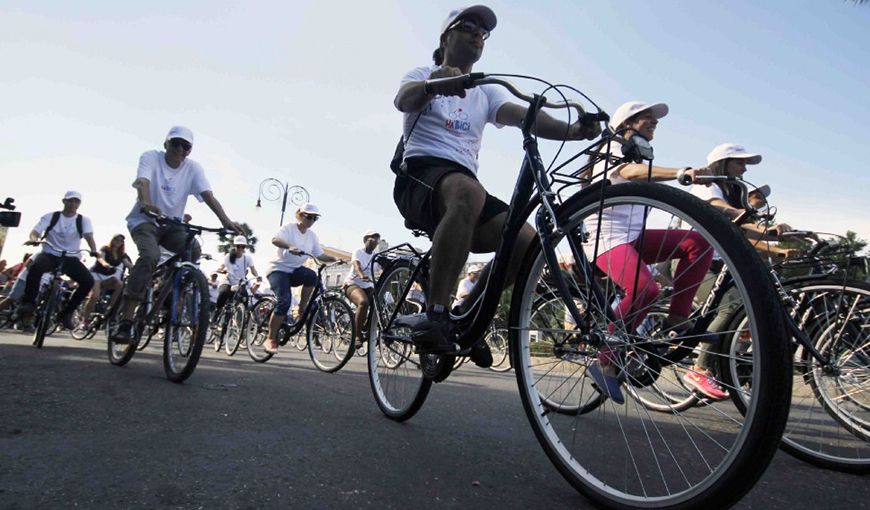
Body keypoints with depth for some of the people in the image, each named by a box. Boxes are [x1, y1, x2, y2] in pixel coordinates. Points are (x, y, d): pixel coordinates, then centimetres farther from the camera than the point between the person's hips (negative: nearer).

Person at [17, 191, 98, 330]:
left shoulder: (84, 220, 1)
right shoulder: (50, 216, 2)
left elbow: (89, 236, -15)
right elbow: (35, 231, -9)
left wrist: (94, 251, -36)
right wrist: (34, 239, -34)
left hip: (70, 258, 1)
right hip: (49, 255, -1)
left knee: (89, 280, -22)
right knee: (36, 266, -37)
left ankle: (67, 312, -6)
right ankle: (28, 303, -22)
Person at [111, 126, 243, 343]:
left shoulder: (193, 168, -5)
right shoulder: (150, 157, -9)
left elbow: (208, 196, -19)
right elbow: (143, 182, -29)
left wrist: (225, 221, -37)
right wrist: (146, 203, -52)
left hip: (171, 225, 3)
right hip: (144, 221, -3)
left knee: (194, 250, -27)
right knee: (150, 256, -31)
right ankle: (124, 322, -29)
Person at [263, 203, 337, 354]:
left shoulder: (312, 235, 7)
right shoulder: (289, 228, -10)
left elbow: (320, 255, 4)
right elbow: (275, 240, -30)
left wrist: (335, 259, -15)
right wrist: (290, 247, -49)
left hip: (295, 270, 5)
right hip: (278, 269, -5)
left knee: (311, 276, -29)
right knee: (285, 301, -24)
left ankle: (302, 309, -10)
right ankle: (270, 339, -12)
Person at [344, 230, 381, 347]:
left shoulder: (377, 256, 7)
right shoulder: (358, 252, -10)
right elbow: (356, 266, -30)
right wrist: (362, 276, -51)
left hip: (368, 286, 5)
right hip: (352, 284, -5)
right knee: (363, 302, -35)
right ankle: (358, 335, -26)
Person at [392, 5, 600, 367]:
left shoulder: (486, 92, 23)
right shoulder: (423, 76, 12)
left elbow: (522, 115, 2)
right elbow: (403, 100, -14)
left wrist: (571, 130, -20)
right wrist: (434, 84, -39)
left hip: (464, 183, 5)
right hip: (419, 175, -5)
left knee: (527, 241, -20)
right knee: (468, 192, -40)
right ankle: (435, 314, -35)